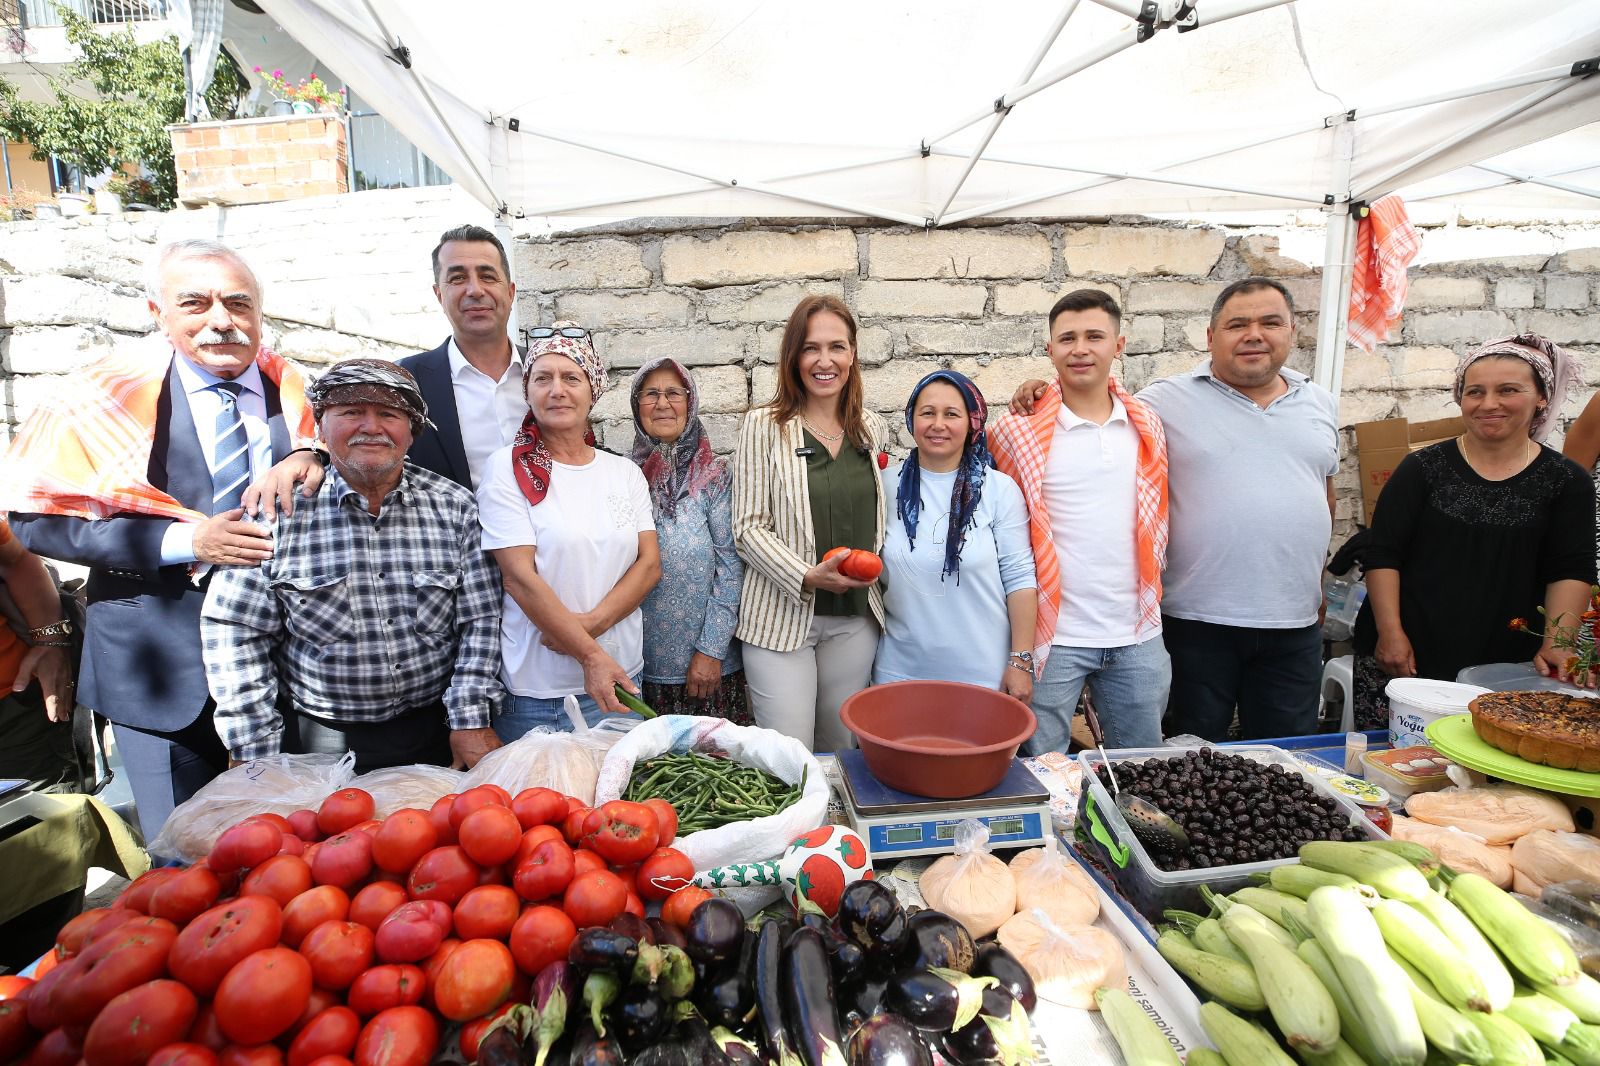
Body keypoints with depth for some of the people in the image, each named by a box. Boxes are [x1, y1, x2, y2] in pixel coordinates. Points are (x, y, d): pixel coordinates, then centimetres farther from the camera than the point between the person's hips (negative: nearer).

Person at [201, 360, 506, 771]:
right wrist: (257, 755, -8)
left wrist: (472, 720, -10)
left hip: (436, 735, 1)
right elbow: (236, 632, -6)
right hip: (317, 744, -1)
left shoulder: (455, 506, -4)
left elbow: (480, 621, -5)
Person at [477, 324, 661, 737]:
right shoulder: (508, 468, -5)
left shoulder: (626, 472, 7)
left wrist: (592, 622, -15)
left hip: (621, 677, 4)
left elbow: (650, 564, 1)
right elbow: (520, 577, -13)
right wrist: (591, 656, -18)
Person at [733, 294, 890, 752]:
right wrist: (808, 577, -20)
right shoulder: (764, 426, -6)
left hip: (855, 618, 4)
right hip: (782, 615, -4)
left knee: (840, 748, 16)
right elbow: (749, 529, -9)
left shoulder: (872, 429, 8)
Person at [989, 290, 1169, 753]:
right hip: (1055, 637, -4)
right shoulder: (1020, 431, -7)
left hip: (1137, 636, 4)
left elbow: (1156, 522, 17)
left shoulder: (1147, 427, 5)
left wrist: (1150, 600, 13)